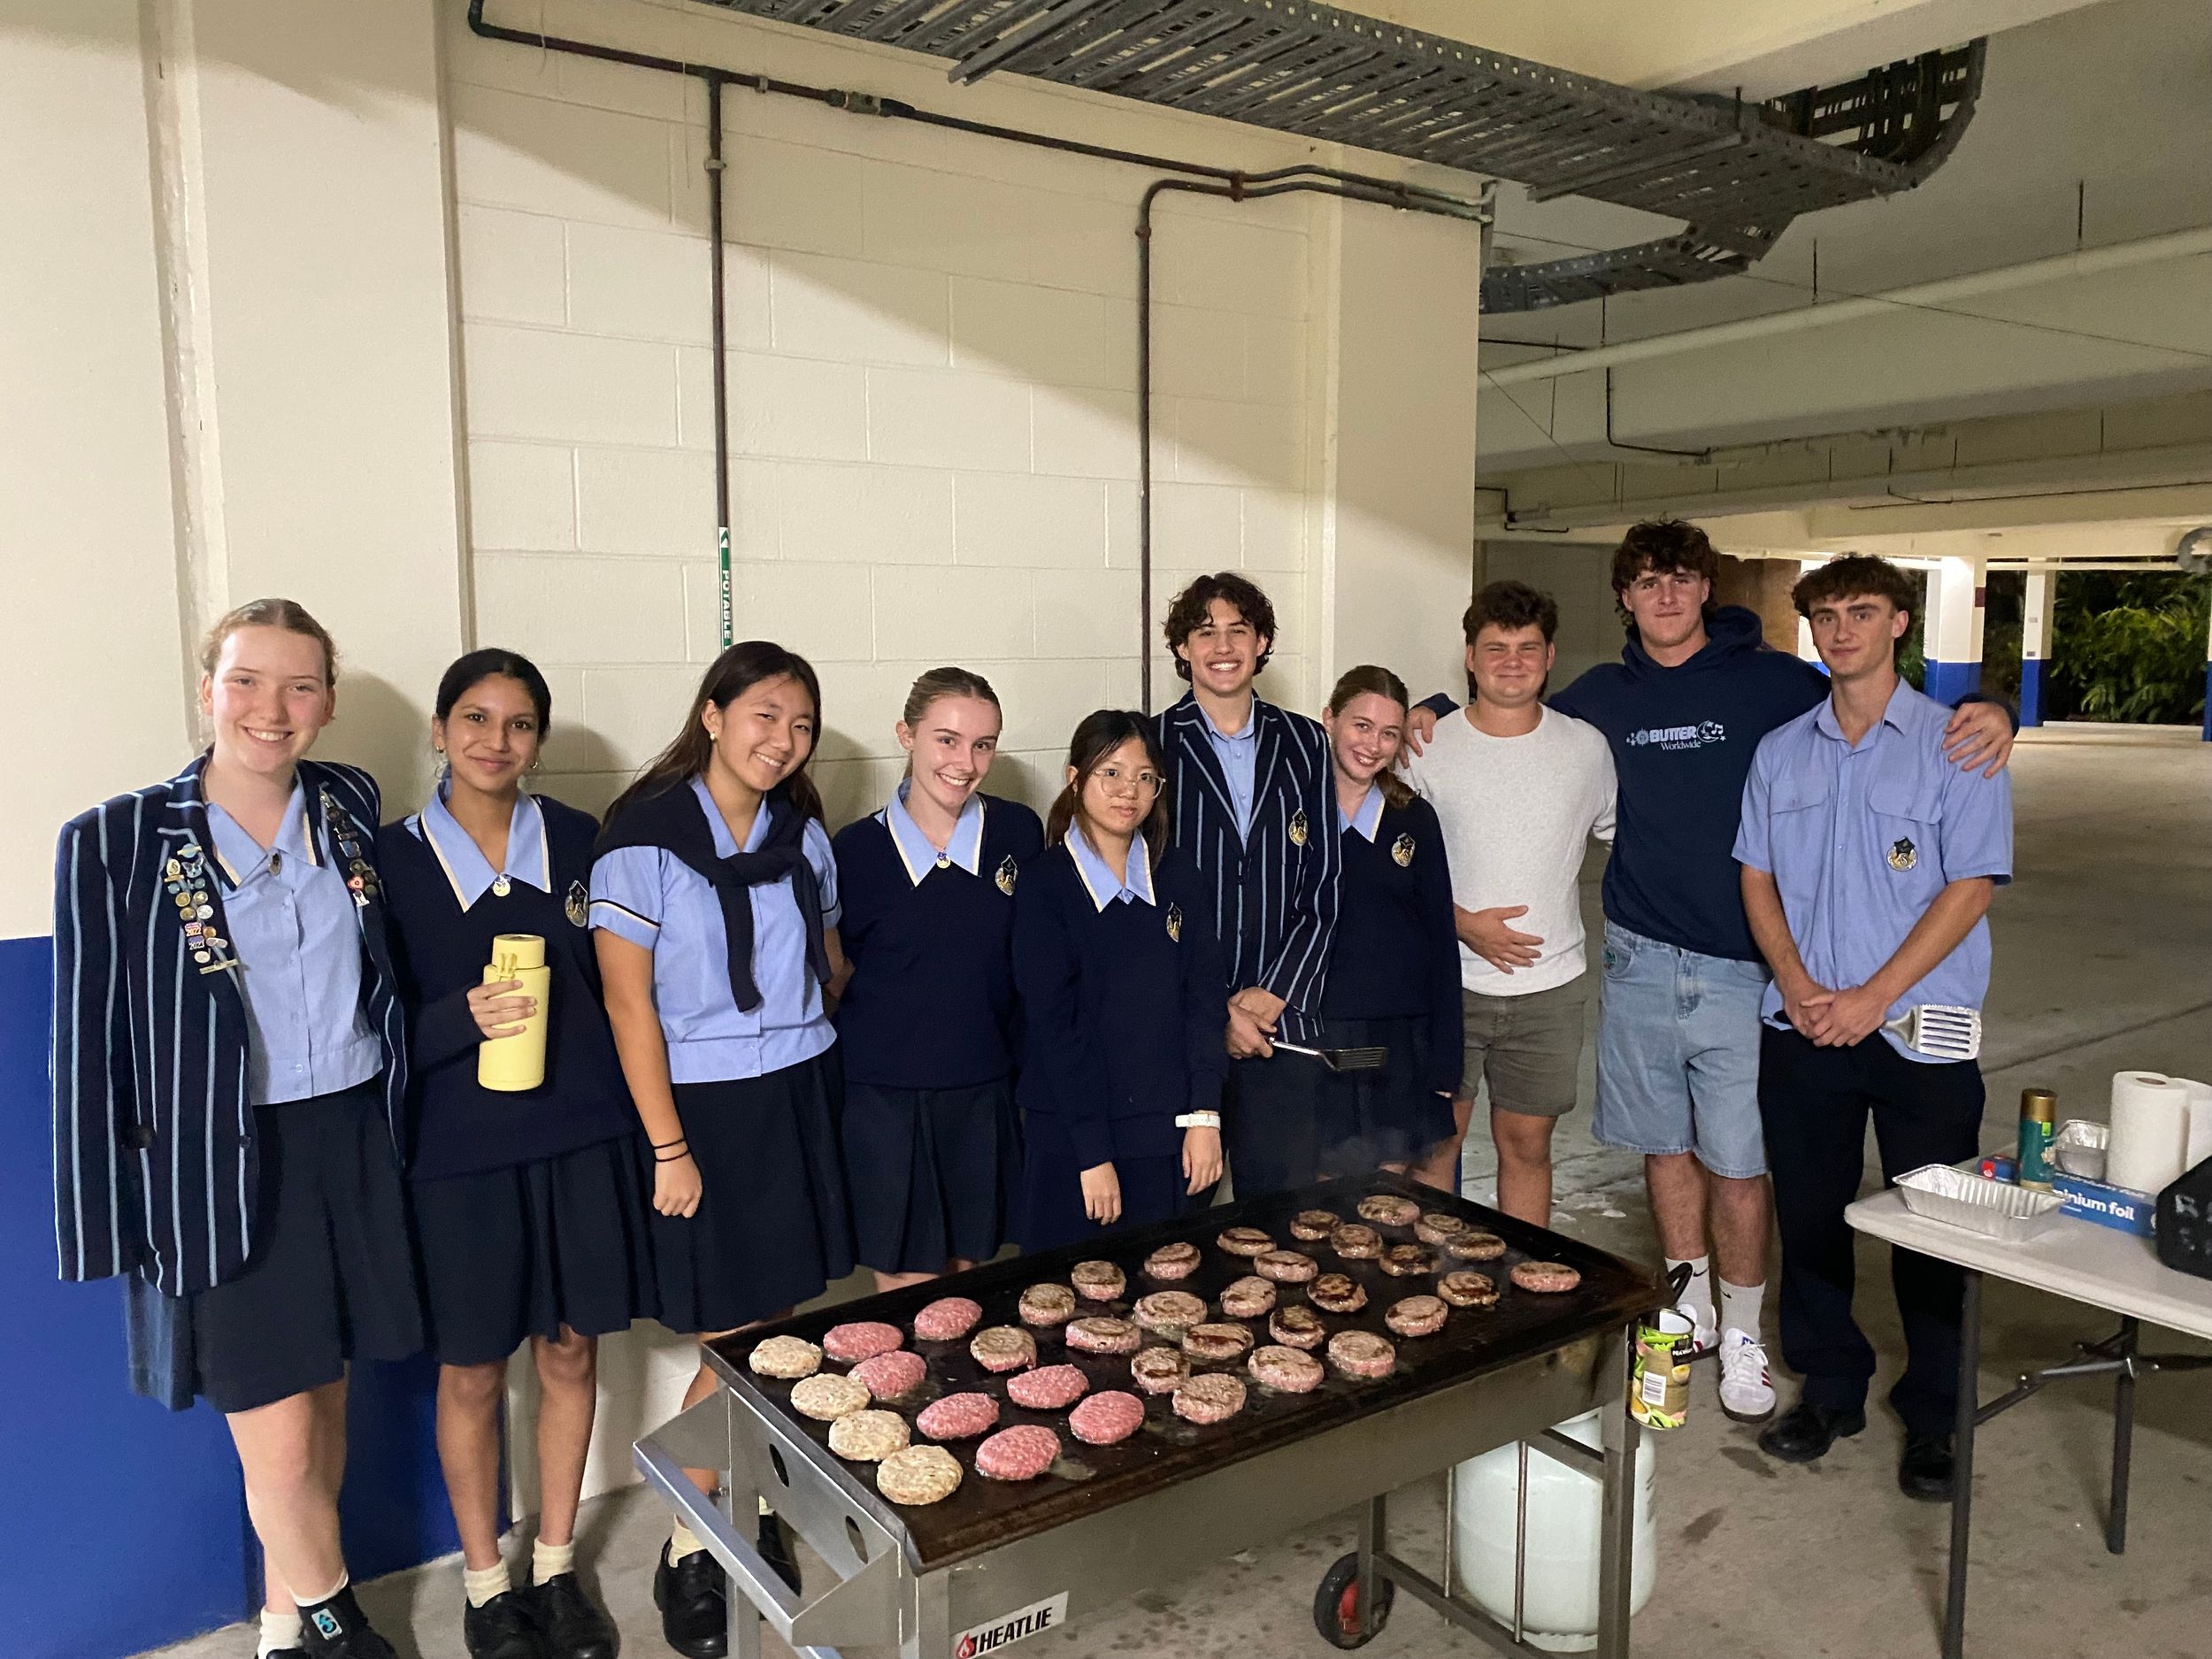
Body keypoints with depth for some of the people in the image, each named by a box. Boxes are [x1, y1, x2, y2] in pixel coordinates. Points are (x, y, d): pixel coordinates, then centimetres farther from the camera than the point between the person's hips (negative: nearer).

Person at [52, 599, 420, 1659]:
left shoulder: (351, 806, 2)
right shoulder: (116, 842, -9)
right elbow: (89, 1039, -6)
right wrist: (109, 1221, -5)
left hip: (353, 1147, 4)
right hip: (217, 1173, -4)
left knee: (323, 1399, 16)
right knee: (279, 1440, 2)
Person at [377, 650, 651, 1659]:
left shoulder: (580, 841, 2)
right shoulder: (392, 858, -3)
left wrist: (638, 1119, 2)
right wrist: (465, 1018, -23)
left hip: (583, 1137, 2)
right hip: (459, 1149, -2)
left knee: (571, 1350, 12)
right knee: (472, 1372, 10)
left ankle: (556, 1570, 32)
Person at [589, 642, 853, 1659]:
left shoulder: (803, 832, 6)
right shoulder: (645, 839, -9)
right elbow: (628, 1001, -10)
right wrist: (668, 1148, -12)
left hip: (803, 1097, 5)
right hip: (707, 1107, -4)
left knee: (790, 1325, 8)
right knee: (735, 1346, 1)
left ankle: (765, 1517, 28)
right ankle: (686, 1557, 21)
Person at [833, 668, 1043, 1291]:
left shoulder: (1018, 833, -2)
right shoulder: (857, 848, -7)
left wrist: (1023, 1057, 6)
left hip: (985, 1092, 2)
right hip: (884, 1097, -2)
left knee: (969, 1269, 14)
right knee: (909, 1288, 4)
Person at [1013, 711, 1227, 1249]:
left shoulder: (1178, 877, 6)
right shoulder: (1044, 886, -6)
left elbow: (1203, 996, 3)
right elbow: (1053, 1023, -11)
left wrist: (1204, 1116, -6)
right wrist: (1093, 1153, -14)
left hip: (1174, 1132, 4)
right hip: (1073, 1139, -3)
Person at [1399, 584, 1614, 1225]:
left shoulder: (1587, 747, 3)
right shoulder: (1429, 749, -3)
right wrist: (1464, 923, -13)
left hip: (1551, 989, 2)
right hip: (1450, 982, -1)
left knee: (1527, 1143, 12)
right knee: (1435, 1144, 5)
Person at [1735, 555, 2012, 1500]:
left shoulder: (1956, 744, -4)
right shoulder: (1781, 751, 8)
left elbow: (1971, 887, -8)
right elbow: (1757, 878, 9)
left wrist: (1871, 997, -14)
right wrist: (1797, 985, -6)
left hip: (1917, 1029, -3)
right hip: (1801, 1026, 3)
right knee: (1810, 1216, 11)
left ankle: (1933, 1417, 23)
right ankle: (1830, 1390, 28)